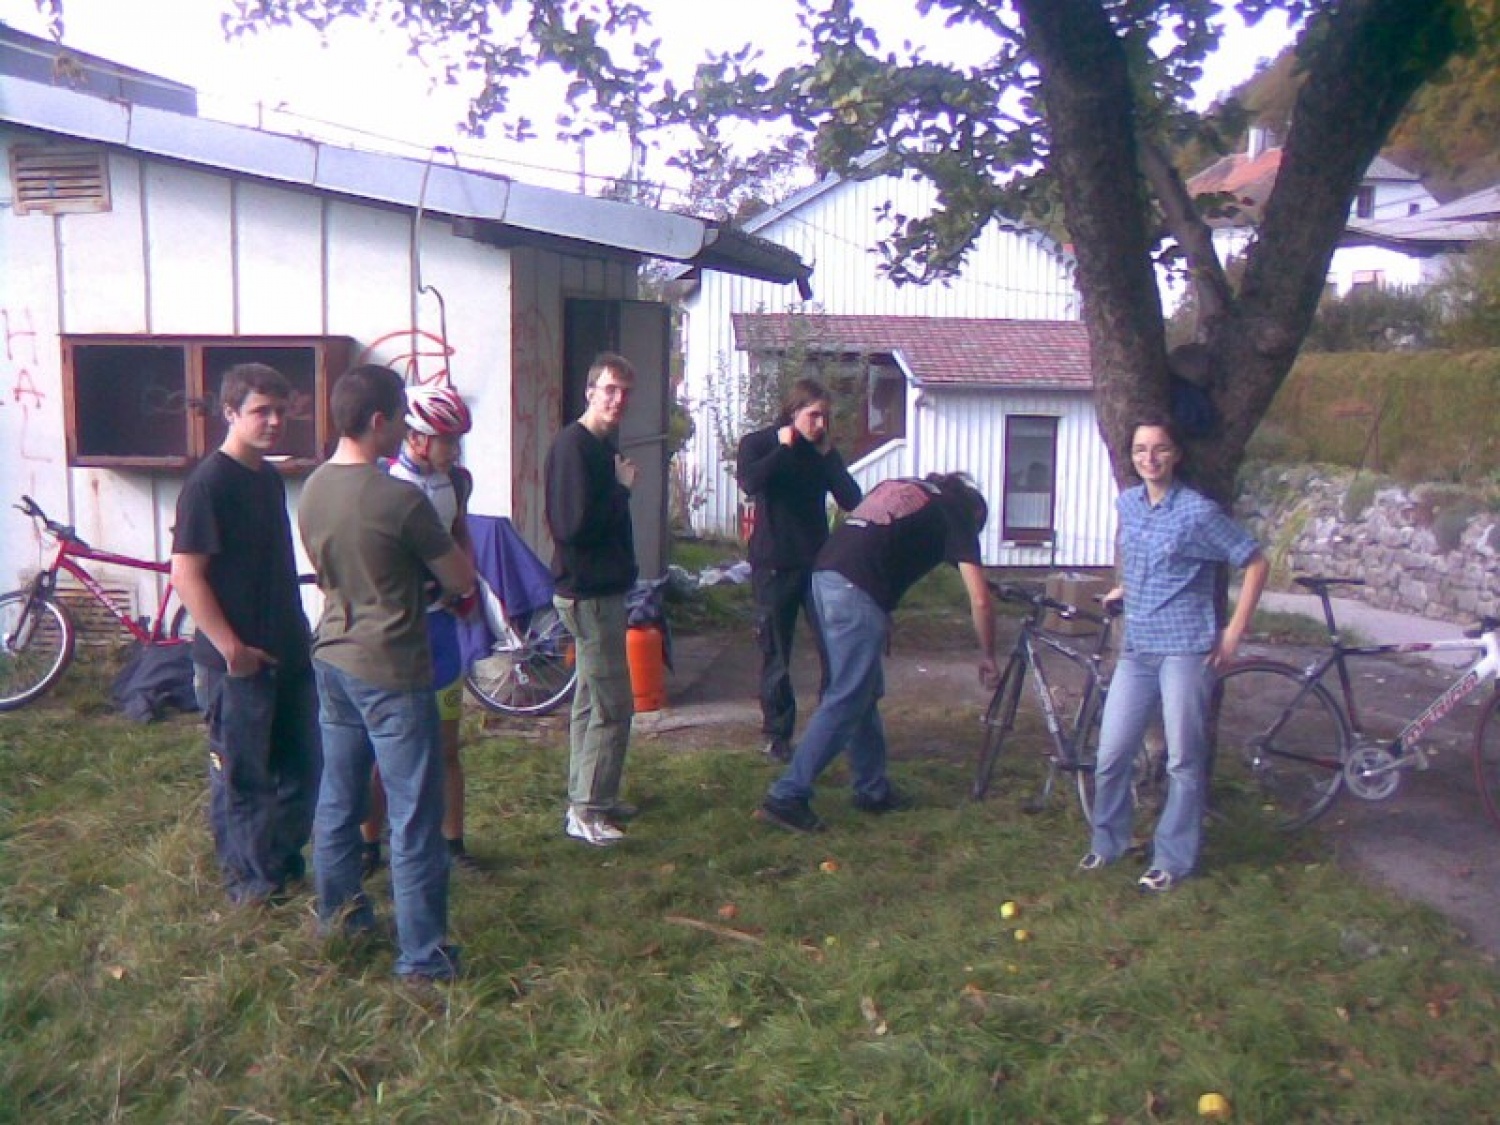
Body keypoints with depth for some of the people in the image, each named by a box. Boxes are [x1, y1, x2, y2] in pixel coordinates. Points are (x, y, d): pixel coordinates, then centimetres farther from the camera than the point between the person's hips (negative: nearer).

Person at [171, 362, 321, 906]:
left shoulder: (271, 479, 9)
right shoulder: (208, 483, -15)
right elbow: (186, 574, -18)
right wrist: (231, 647, -19)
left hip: (288, 653, 8)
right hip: (237, 661, -8)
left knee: (302, 764, 16)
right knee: (240, 775, 6)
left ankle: (285, 860, 34)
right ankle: (248, 878, 22)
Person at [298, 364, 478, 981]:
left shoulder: (312, 490, 2)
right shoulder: (401, 499, -21)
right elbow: (462, 581, -12)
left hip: (333, 661, 8)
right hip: (391, 671, -8)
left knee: (338, 798, 20)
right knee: (414, 817, 1)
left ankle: (339, 913, 37)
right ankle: (422, 954, 9)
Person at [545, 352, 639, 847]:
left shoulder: (603, 446, 11)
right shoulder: (573, 445, -18)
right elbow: (574, 525, -26)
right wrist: (622, 489, -17)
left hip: (600, 589, 10)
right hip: (589, 594, -10)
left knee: (592, 702, 17)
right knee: (613, 705, -5)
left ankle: (586, 800, 29)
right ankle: (587, 811, 6)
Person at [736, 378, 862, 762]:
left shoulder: (824, 451, 9)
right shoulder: (759, 444, -2)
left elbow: (851, 500, -3)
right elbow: (750, 482, -25)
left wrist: (827, 454, -7)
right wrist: (784, 448, -17)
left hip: (818, 562, 3)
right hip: (774, 565, -3)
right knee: (775, 655, 5)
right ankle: (778, 734, 17)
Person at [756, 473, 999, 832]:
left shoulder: (900, 485, 29)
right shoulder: (956, 512, 12)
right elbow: (979, 599, 7)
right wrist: (987, 656, 21)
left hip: (824, 575, 8)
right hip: (858, 592, -8)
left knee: (866, 693, 18)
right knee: (846, 701, -3)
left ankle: (872, 790, 27)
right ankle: (786, 798, -3)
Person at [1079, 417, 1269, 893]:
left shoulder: (1198, 511, -10)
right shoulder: (1126, 503, 8)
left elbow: (1256, 563, -5)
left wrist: (1234, 632, -7)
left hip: (1185, 650, -5)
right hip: (1136, 649, 5)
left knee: (1183, 761, 3)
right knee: (1111, 755, 5)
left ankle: (1173, 859, 17)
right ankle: (1107, 842, 25)